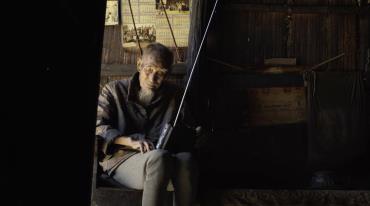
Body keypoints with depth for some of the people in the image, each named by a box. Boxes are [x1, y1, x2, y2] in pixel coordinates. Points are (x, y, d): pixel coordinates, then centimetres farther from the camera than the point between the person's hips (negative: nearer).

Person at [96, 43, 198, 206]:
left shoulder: (174, 96, 18)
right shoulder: (114, 90, 11)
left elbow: (189, 129, 16)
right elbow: (98, 126, -1)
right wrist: (131, 142, -17)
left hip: (164, 157, 3)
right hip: (121, 157, -2)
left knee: (186, 158, -34)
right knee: (159, 157, -37)